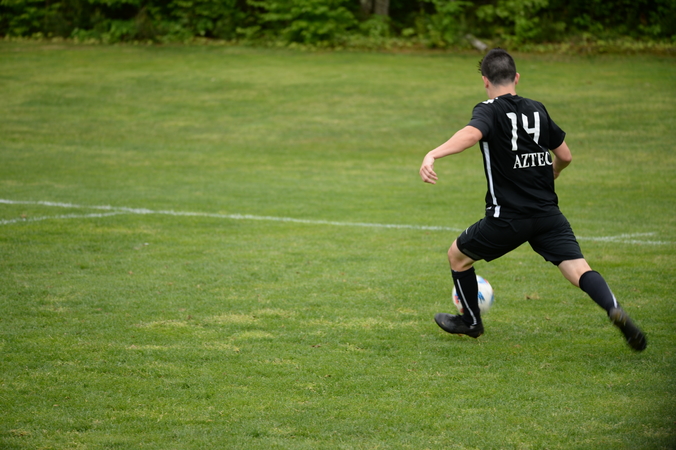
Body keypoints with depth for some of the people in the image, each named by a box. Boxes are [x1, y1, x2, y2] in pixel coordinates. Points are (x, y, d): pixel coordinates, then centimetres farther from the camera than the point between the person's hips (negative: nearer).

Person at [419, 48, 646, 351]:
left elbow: (471, 134, -27)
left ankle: (471, 322, 36)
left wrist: (433, 155, -41)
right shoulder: (537, 110, 13)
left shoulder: (489, 111, -4)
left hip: (508, 218, -4)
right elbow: (564, 155, 21)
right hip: (548, 212, 4)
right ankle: (614, 309, -34)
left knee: (457, 255, 20)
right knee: (577, 269, -6)